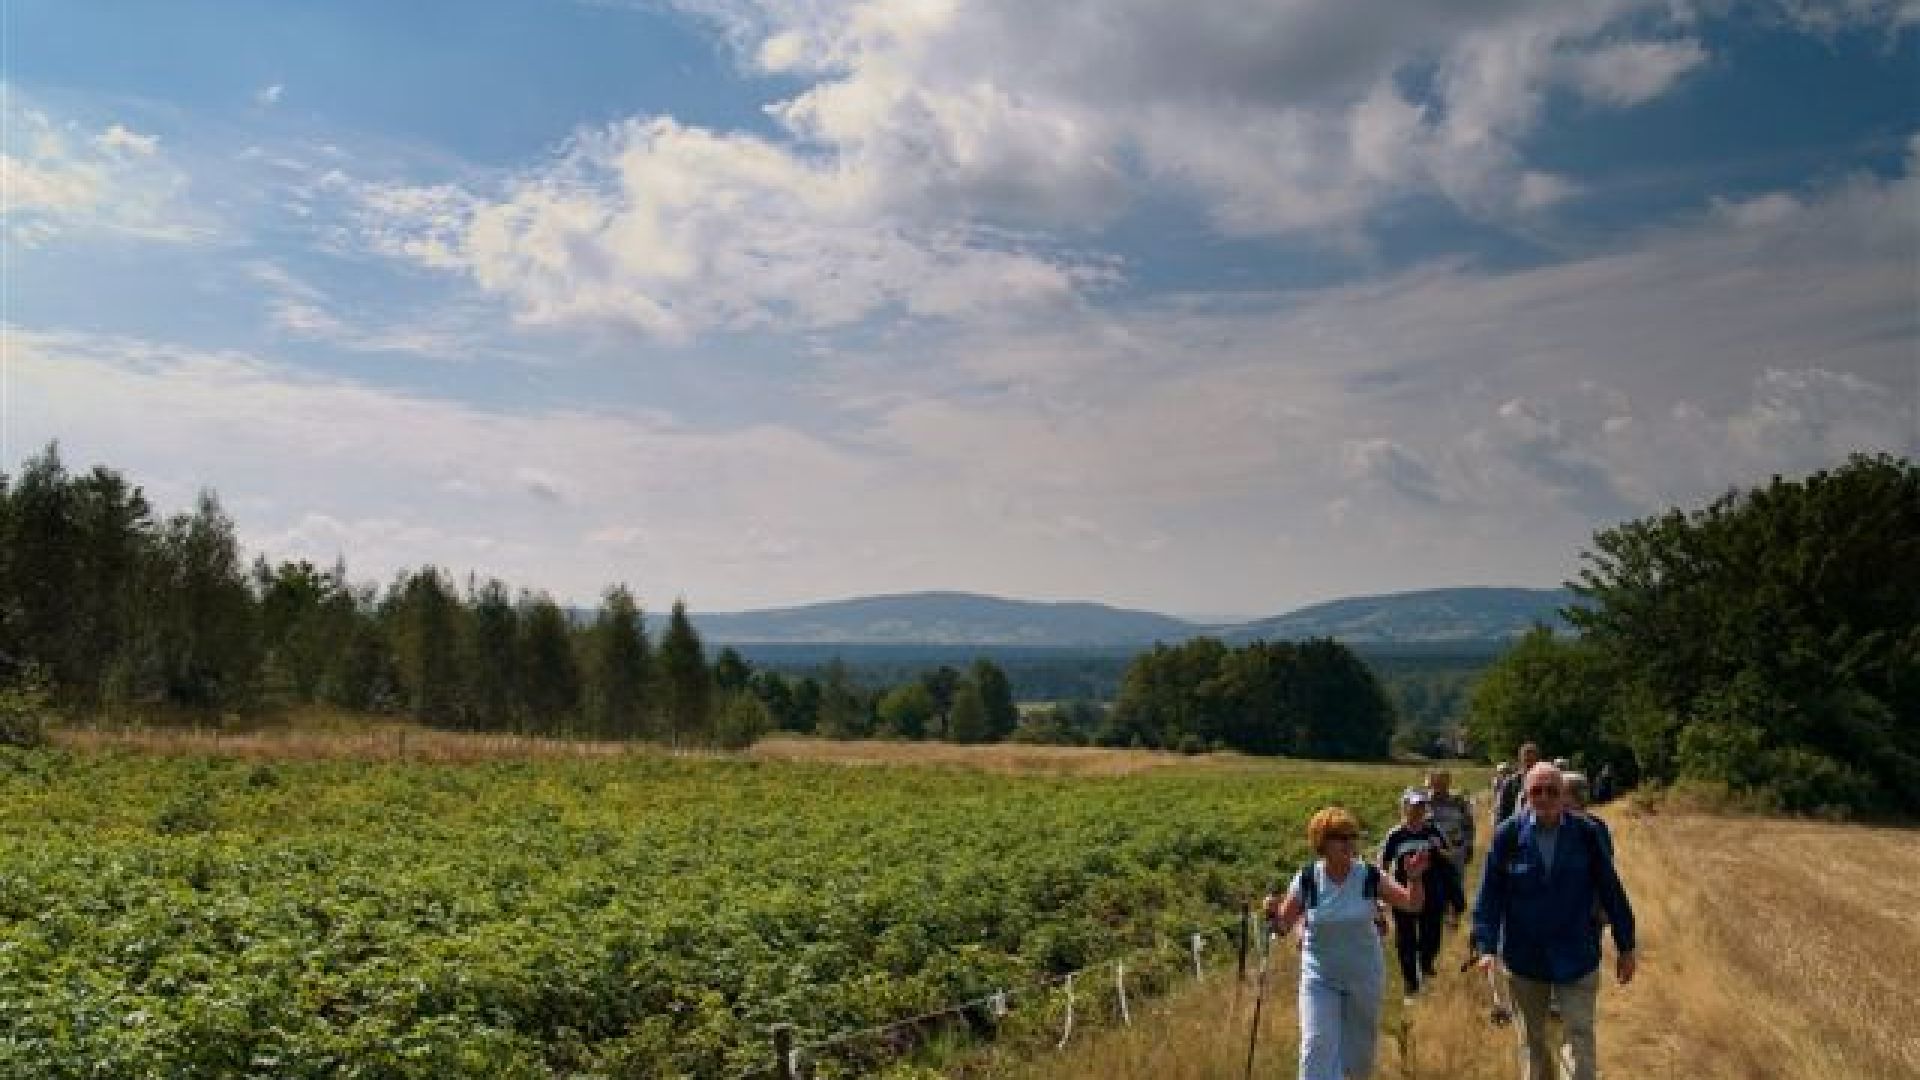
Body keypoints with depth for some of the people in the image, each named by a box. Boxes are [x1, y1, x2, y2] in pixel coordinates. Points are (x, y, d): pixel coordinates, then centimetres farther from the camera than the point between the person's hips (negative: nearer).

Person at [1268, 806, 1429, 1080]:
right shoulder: (1307, 879, -11)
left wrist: (1415, 878, -28)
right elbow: (1283, 926, -6)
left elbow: (1411, 904, -9)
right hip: (1319, 977, -2)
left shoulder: (1369, 876, -9)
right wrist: (1274, 913, -28)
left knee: (1359, 1057, 15)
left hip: (1364, 976, 2)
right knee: (1317, 1044, -14)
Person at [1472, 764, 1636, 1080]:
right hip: (1523, 959, 1)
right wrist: (1486, 946, -17)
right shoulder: (1508, 835, -9)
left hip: (1576, 958, -1)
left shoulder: (1586, 834, -8)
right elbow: (1490, 895, -8)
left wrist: (1625, 946, 4)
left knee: (1580, 1037, -3)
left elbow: (1611, 891, 0)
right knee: (1531, 1041, 16)